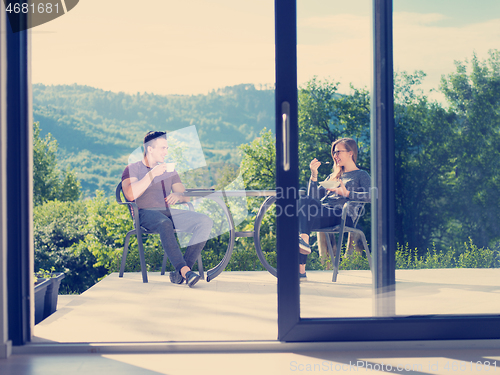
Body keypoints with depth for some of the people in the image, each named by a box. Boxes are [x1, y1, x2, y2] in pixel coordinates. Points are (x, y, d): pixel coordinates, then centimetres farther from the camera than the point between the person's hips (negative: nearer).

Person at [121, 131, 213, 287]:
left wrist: (178, 196, -10)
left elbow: (186, 197, 15)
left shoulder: (170, 171, 25)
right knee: (165, 224, -41)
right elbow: (130, 195, -12)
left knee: (206, 222, -21)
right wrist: (152, 174, -15)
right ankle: (185, 270, -46)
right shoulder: (133, 169, 8)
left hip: (169, 212, 5)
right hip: (146, 213, -5)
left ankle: (181, 271, -30)